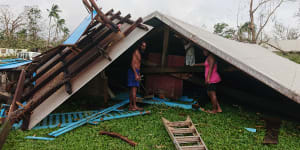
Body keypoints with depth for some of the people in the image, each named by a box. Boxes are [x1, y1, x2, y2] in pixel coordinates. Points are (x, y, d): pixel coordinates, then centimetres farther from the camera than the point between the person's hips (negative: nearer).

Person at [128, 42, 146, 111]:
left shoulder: (139, 53, 23)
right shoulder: (136, 52, -8)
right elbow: (132, 63, -17)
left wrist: (138, 74, 27)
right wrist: (136, 74, -25)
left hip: (135, 72, 10)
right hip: (134, 71, -10)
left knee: (132, 90, 6)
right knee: (134, 89, -12)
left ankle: (131, 106, 8)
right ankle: (134, 106, -13)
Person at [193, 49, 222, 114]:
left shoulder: (210, 57, -9)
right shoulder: (208, 58, 20)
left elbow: (211, 67, -18)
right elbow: (204, 64, 39)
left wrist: (208, 78, -22)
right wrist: (196, 65, 51)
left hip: (212, 79, -10)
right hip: (211, 79, 10)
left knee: (212, 94, -5)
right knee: (210, 93, 12)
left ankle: (214, 110, 1)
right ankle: (218, 108, 14)